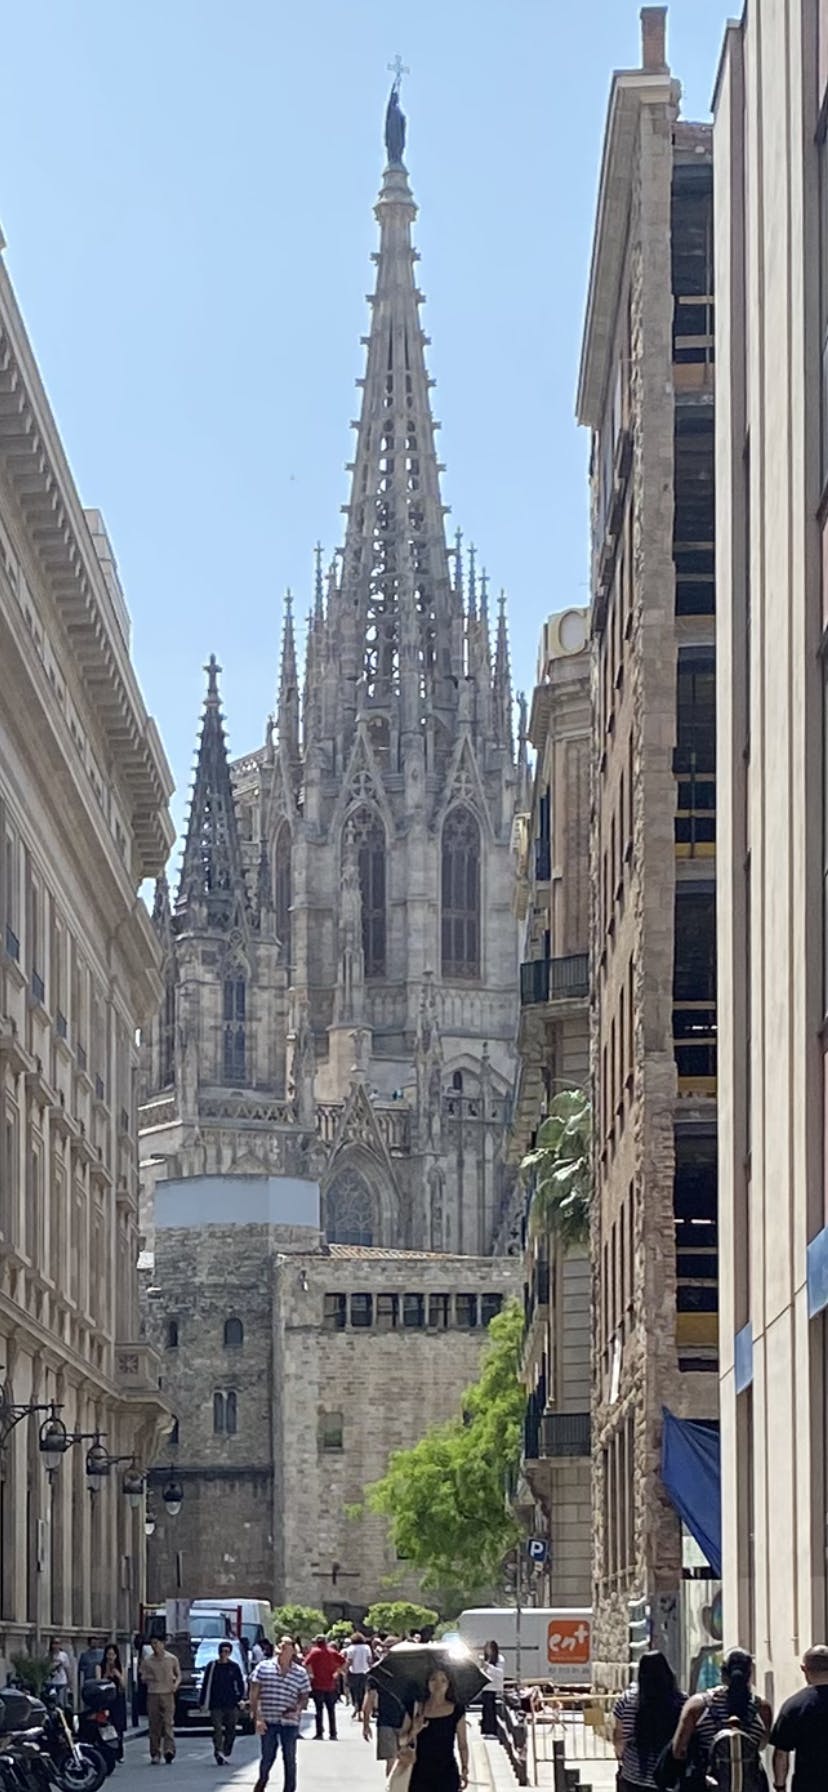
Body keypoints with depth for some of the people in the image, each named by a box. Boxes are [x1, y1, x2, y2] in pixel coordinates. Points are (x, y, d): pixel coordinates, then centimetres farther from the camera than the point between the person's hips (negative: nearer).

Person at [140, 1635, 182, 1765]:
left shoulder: (172, 1659, 6)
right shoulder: (147, 1660, 8)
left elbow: (178, 1675, 15)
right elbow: (143, 1677, 14)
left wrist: (176, 1684, -4)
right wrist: (148, 1678, -8)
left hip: (167, 1694, -1)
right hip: (153, 1694, 2)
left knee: (168, 1722, -13)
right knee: (154, 1725, 1)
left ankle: (169, 1749, -21)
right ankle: (155, 1753, 5)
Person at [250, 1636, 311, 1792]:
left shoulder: (301, 1673, 5)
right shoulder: (263, 1668, 1)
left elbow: (304, 1696, 10)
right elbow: (254, 1694, 1)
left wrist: (298, 1709, -12)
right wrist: (257, 1717, -7)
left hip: (290, 1722, 1)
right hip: (268, 1721, -1)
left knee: (289, 1759, 5)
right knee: (267, 1757, 6)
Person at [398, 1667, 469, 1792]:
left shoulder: (456, 1711, 2)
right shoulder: (416, 1709, 4)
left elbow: (463, 1744, 5)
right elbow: (402, 1740, 8)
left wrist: (464, 1769, -4)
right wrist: (413, 1733, -13)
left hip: (446, 1773, -2)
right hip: (420, 1771, 2)